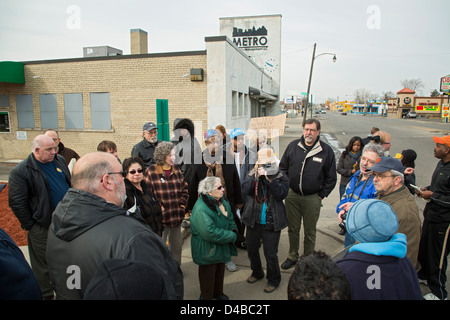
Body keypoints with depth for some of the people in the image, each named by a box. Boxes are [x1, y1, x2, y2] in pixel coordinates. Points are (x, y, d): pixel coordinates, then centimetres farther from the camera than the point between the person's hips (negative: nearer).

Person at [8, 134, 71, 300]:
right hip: (42, 228, -6)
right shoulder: (20, 172, -15)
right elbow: (16, 203, -14)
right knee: (43, 265, 11)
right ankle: (46, 294, 31)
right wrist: (31, 226, -11)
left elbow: (71, 184, 15)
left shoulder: (59, 160, 4)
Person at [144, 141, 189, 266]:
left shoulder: (176, 170, 8)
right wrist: (158, 208, -14)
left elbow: (185, 188, 14)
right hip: (161, 217, -5)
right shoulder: (151, 171, -9)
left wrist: (182, 205, 3)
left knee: (177, 246, 18)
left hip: (177, 216, 5)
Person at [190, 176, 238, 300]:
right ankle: (206, 296, 37)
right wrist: (231, 236, -25)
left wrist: (233, 230, -9)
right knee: (208, 274, 12)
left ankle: (218, 292, 49)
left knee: (220, 270, 26)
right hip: (207, 250, -8)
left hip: (221, 247, 8)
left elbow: (230, 218, 12)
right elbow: (210, 232, -35)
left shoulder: (222, 201, -2)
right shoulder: (201, 209, -32)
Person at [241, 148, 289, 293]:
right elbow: (245, 190, -14)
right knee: (252, 250, 19)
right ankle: (257, 272, 47)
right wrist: (256, 176, -25)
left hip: (272, 223, -3)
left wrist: (269, 178, -27)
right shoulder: (253, 174, 0)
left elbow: (282, 193, -20)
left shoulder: (281, 176, -5)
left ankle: (273, 280, 31)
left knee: (271, 254, 4)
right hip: (253, 220, 3)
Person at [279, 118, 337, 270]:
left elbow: (331, 178, 2)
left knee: (310, 231, 11)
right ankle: (293, 256, 33)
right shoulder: (293, 146, 2)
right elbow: (283, 167, 10)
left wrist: (321, 195, -2)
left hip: (312, 198, -2)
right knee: (293, 229, 15)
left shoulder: (326, 151, -4)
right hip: (292, 196, 2)